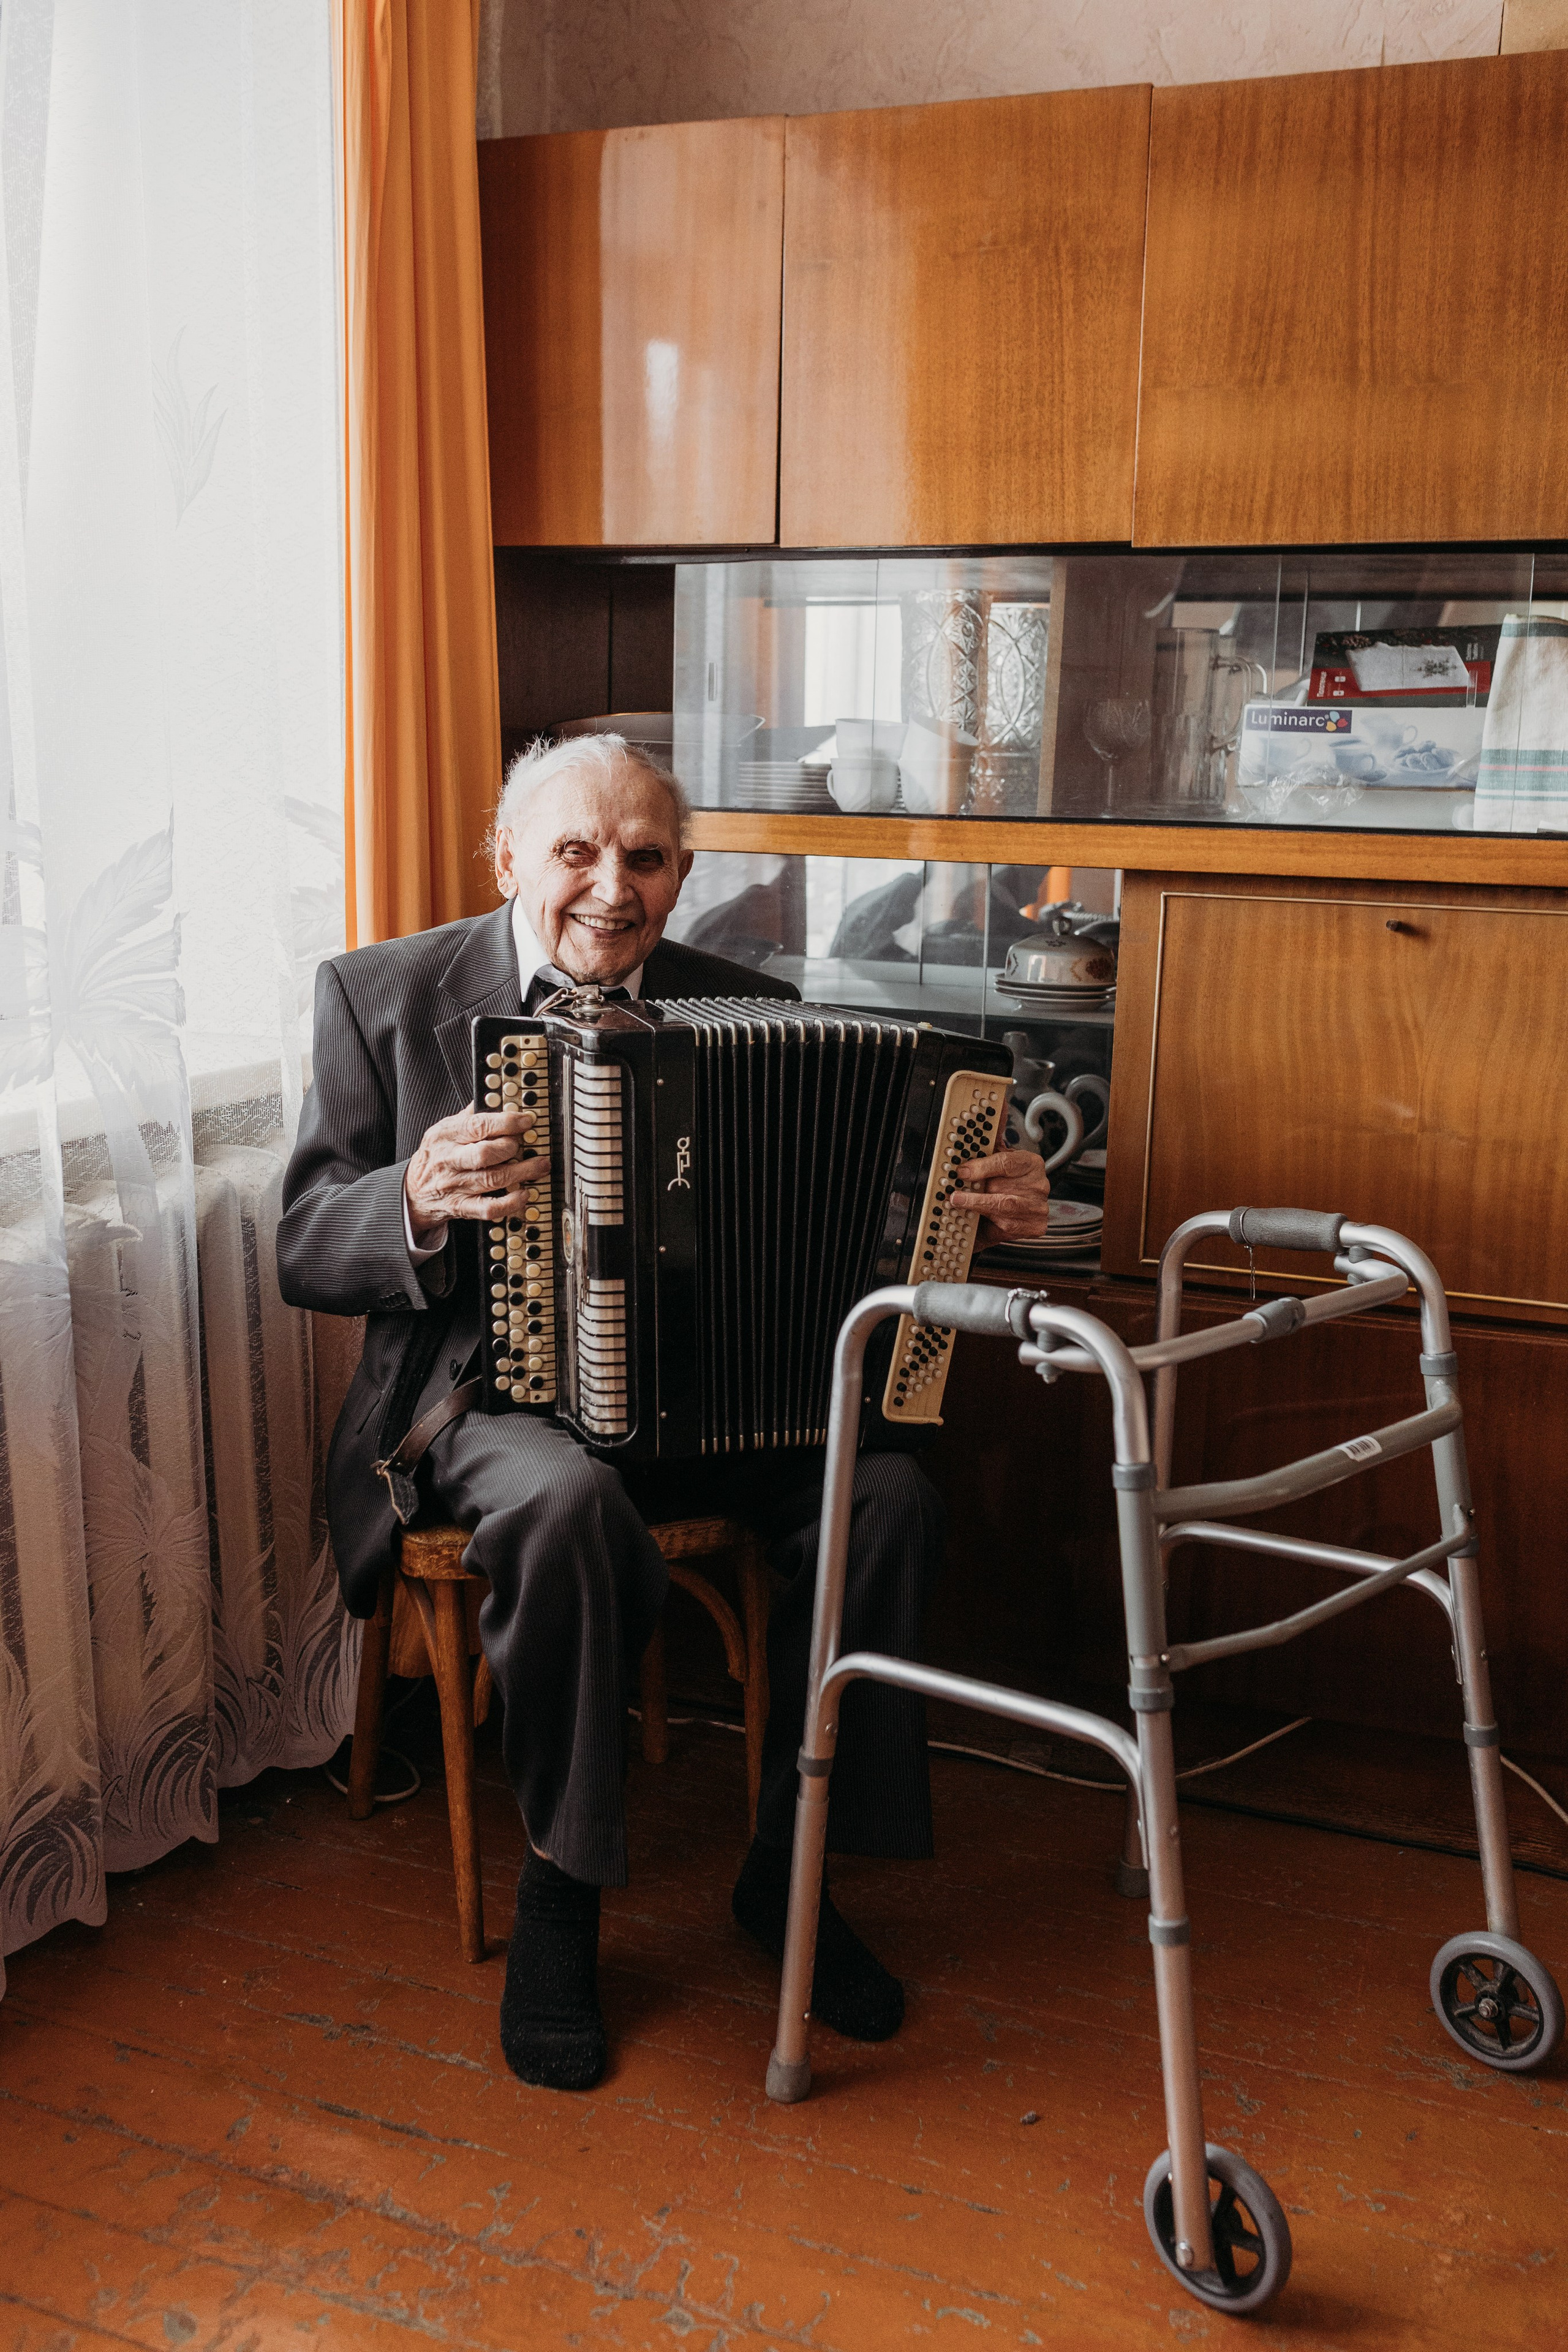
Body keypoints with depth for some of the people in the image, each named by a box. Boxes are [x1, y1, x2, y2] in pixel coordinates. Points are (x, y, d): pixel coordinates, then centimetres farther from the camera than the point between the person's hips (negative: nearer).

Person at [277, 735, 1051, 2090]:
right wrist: (420, 1203, -23)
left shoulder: (751, 1010, 7)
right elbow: (305, 1252, -1)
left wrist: (978, 1207, -14)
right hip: (489, 1388, -2)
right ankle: (558, 1894, -10)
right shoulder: (385, 998, 2)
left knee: (889, 1494, -23)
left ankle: (787, 1873, -1)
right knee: (567, 1501, -35)